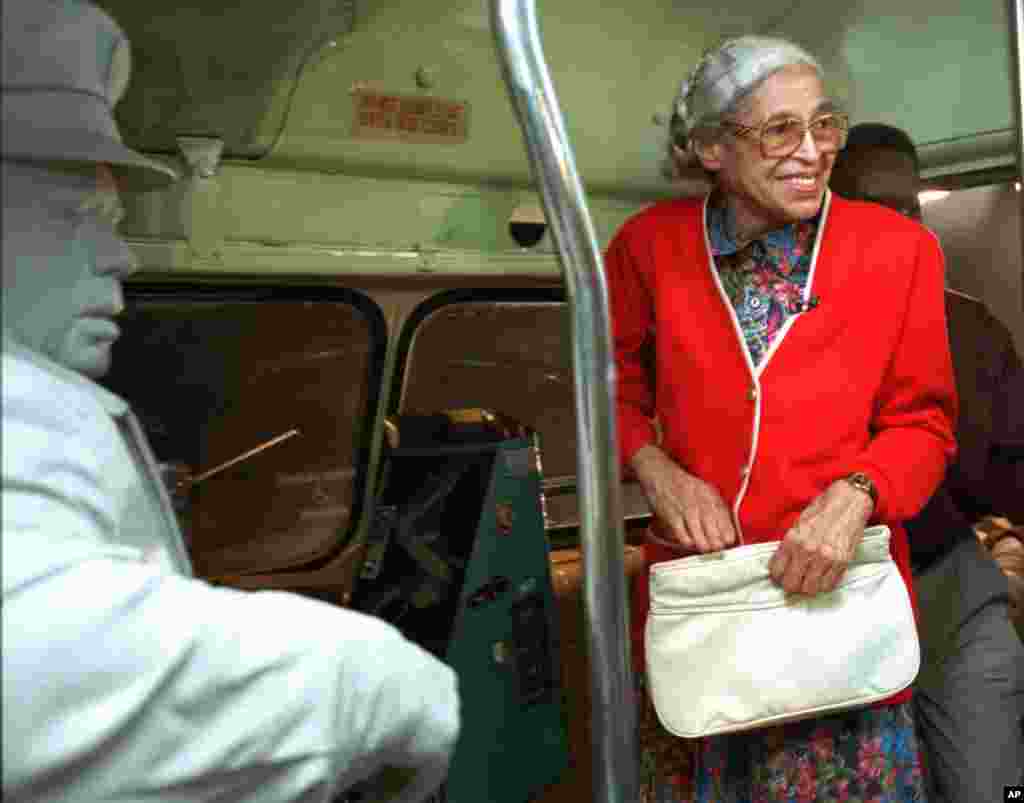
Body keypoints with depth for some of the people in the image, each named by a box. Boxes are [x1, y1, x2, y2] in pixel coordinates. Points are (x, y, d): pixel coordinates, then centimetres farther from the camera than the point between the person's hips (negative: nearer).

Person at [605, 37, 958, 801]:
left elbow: (923, 420, 1)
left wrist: (854, 495, -17)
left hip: (838, 585, -1)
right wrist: (656, 470, -7)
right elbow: (617, 390, 10)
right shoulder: (650, 243, -3)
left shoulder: (900, 247, -5)